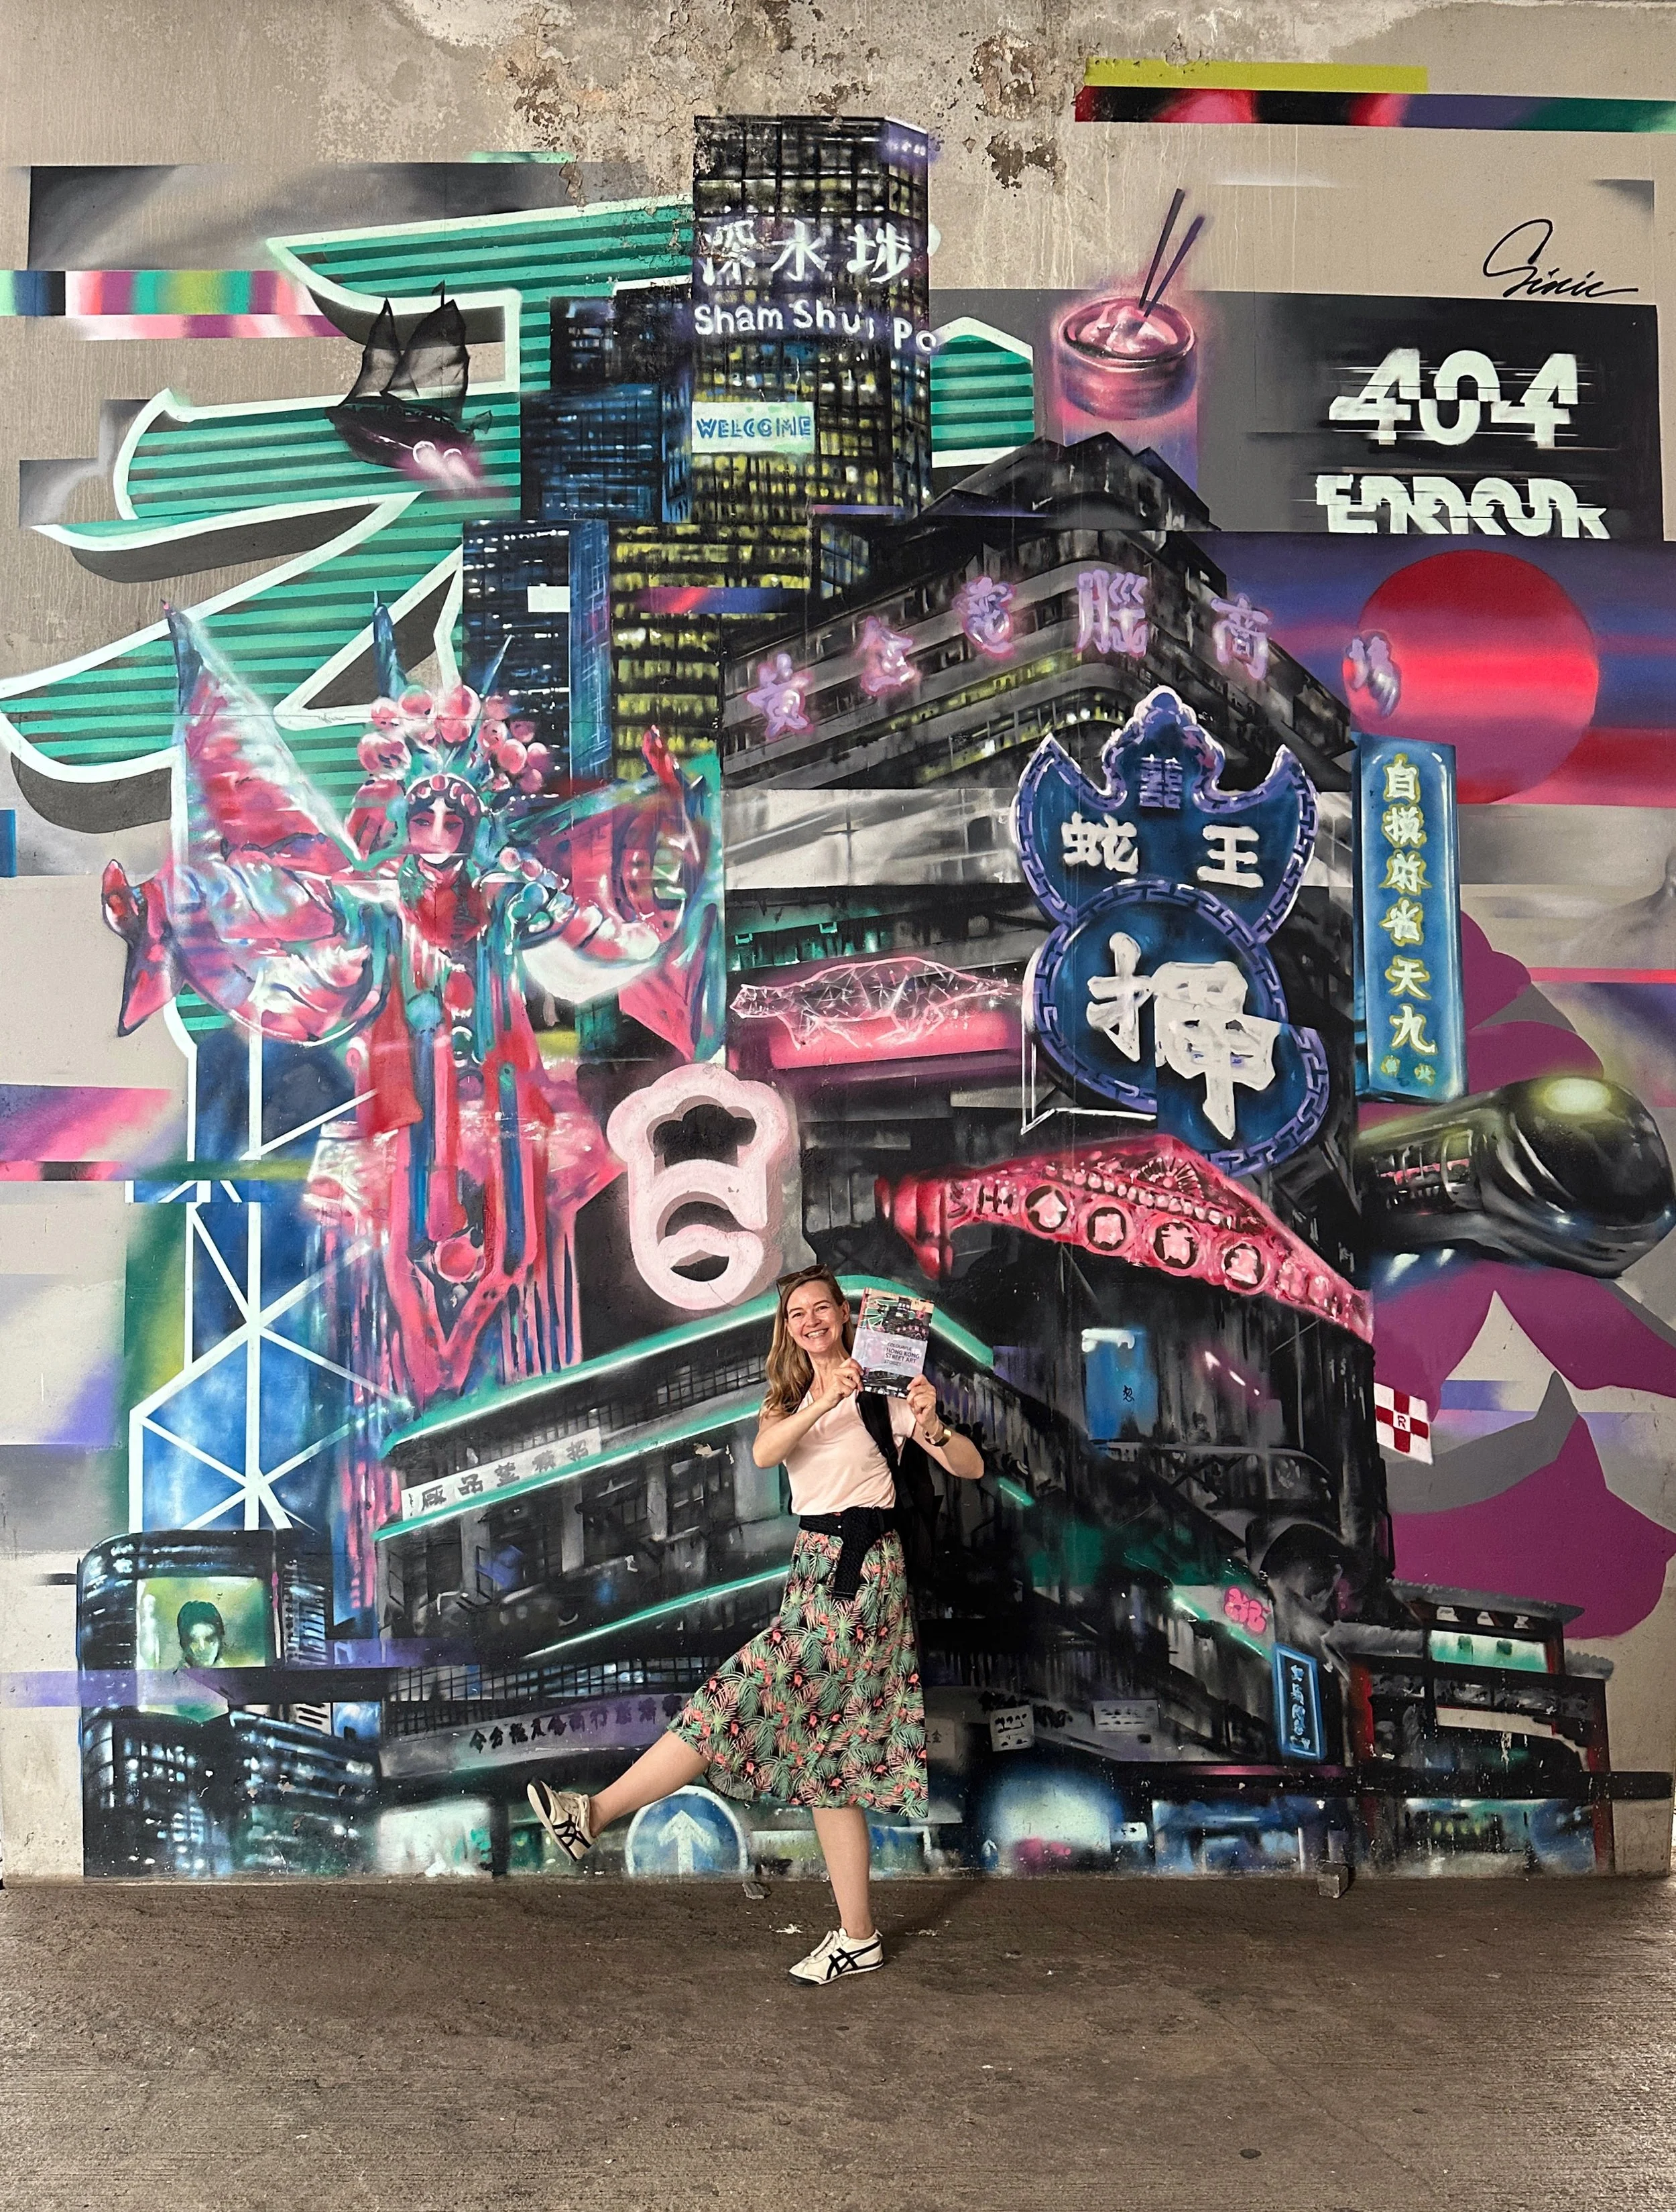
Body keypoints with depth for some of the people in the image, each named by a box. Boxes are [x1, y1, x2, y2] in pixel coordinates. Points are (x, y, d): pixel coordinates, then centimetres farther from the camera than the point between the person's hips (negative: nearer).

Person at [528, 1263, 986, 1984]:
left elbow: (971, 1469, -7)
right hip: (815, 1564, 7)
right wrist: (823, 1403, -24)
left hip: (861, 1570, -7)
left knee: (745, 1696, -10)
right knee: (826, 1749, 5)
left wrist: (932, 1425, -26)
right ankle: (857, 1937, 12)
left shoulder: (881, 1389, -2)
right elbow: (763, 1452, -8)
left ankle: (596, 1814, -4)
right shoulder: (790, 1397, 16)